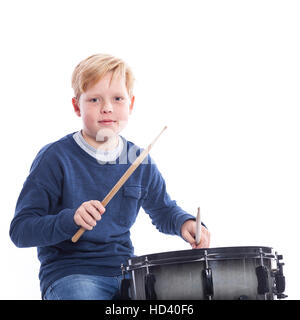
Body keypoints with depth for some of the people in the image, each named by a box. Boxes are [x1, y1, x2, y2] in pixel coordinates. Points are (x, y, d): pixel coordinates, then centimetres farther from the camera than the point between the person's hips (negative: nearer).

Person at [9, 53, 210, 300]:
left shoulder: (140, 161, 7)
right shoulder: (55, 158, -8)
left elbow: (164, 210, 22)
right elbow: (20, 230, -11)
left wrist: (185, 223, 0)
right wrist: (71, 220, -27)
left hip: (126, 270, 5)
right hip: (69, 273, -4)